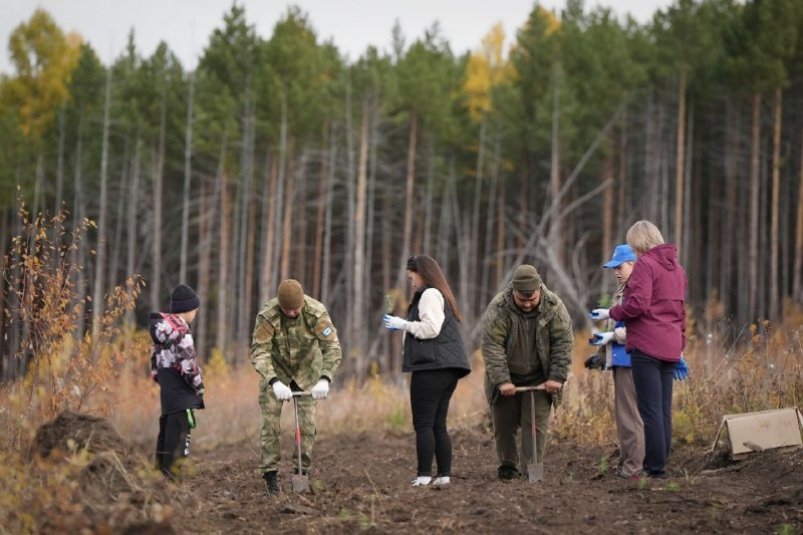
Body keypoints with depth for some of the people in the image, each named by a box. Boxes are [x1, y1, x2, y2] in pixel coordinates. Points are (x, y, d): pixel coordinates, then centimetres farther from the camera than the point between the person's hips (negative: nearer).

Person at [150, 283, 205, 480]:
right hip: (182, 397, -10)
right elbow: (187, 364, -19)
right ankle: (172, 478, -10)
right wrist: (199, 386, -6)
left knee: (167, 435, 15)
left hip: (167, 392, 10)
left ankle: (161, 475, 21)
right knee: (179, 437, -8)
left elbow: (155, 363, 19)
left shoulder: (163, 328, 13)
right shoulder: (180, 331, -16)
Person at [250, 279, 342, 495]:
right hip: (275, 371, -1)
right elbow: (259, 351, -31)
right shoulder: (267, 315, -29)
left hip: (307, 371, 1)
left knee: (308, 423, -3)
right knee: (270, 421, -8)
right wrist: (274, 382, -45)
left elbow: (332, 347, -28)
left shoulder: (317, 312, -27)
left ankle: (303, 471, 8)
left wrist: (325, 379, -43)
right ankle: (270, 473, 0)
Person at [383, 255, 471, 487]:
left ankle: (424, 475, -12)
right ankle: (444, 474, 7)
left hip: (432, 367, -10)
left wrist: (404, 324, -7)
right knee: (438, 425, 10)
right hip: (449, 368, 10)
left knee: (423, 424, -8)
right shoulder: (442, 295, 24)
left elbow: (431, 328, -19)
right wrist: (405, 326, 18)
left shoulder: (430, 295, -7)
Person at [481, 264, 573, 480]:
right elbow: (492, 346, -20)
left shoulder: (553, 307, -14)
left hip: (538, 379, 0)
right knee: (504, 423, 5)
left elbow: (563, 343, -9)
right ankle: (508, 465, 20)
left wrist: (557, 377, -14)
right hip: (506, 377, 0)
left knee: (536, 423, -7)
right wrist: (502, 380, -25)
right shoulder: (498, 308, -19)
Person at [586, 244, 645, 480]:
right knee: (622, 413, 13)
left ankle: (633, 468, -6)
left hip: (630, 360, -10)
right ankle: (626, 464, 18)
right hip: (619, 359, 10)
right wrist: (602, 354, 25)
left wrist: (612, 335, -20)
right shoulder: (622, 290, 20)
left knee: (630, 414, -8)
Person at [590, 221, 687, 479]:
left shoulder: (645, 264, -8)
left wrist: (610, 313, -4)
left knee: (650, 410, -8)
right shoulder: (677, 267, 19)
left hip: (646, 346, -8)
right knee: (664, 411, 9)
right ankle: (661, 464, 10)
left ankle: (654, 468, -9)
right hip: (671, 347, 8)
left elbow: (637, 304, -18)